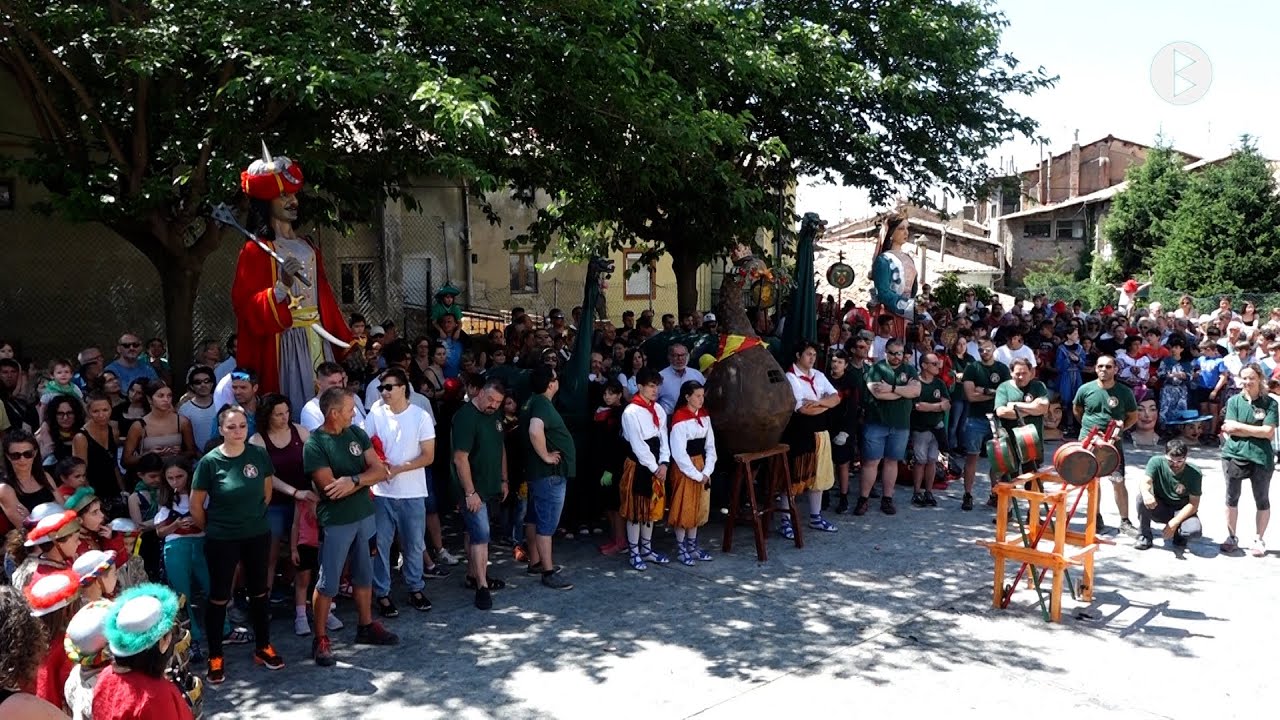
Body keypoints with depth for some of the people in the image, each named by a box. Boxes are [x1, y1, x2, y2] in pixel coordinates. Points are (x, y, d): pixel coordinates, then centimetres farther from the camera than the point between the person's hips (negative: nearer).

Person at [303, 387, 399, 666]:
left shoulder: (357, 433, 2)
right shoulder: (315, 444, -15)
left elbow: (380, 471, -3)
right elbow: (331, 489, -22)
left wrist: (352, 480, -20)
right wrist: (365, 478, -12)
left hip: (365, 516, 6)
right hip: (336, 522, -6)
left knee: (364, 575, 18)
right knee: (328, 582, 4)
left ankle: (366, 626, 32)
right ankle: (321, 639, 16)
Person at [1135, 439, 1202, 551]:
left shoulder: (1194, 473, -15)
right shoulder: (1156, 462, -14)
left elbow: (1193, 504, -15)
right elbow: (1146, 482, -28)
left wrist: (1174, 523, -26)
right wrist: (1146, 493, -54)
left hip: (1182, 511, -1)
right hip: (1159, 508, 1)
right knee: (1142, 499, -32)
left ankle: (1179, 535, 7)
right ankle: (1144, 537, -11)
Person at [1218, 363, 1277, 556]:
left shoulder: (1270, 403, -3)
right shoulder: (1234, 401, 1)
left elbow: (1269, 432, -12)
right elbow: (1230, 430, -7)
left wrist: (1240, 426, -12)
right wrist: (1257, 431, -13)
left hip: (1261, 458, -1)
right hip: (1234, 455, 1)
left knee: (1262, 500, 9)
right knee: (1232, 497, 10)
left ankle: (1259, 540, 23)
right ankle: (1231, 538, 23)